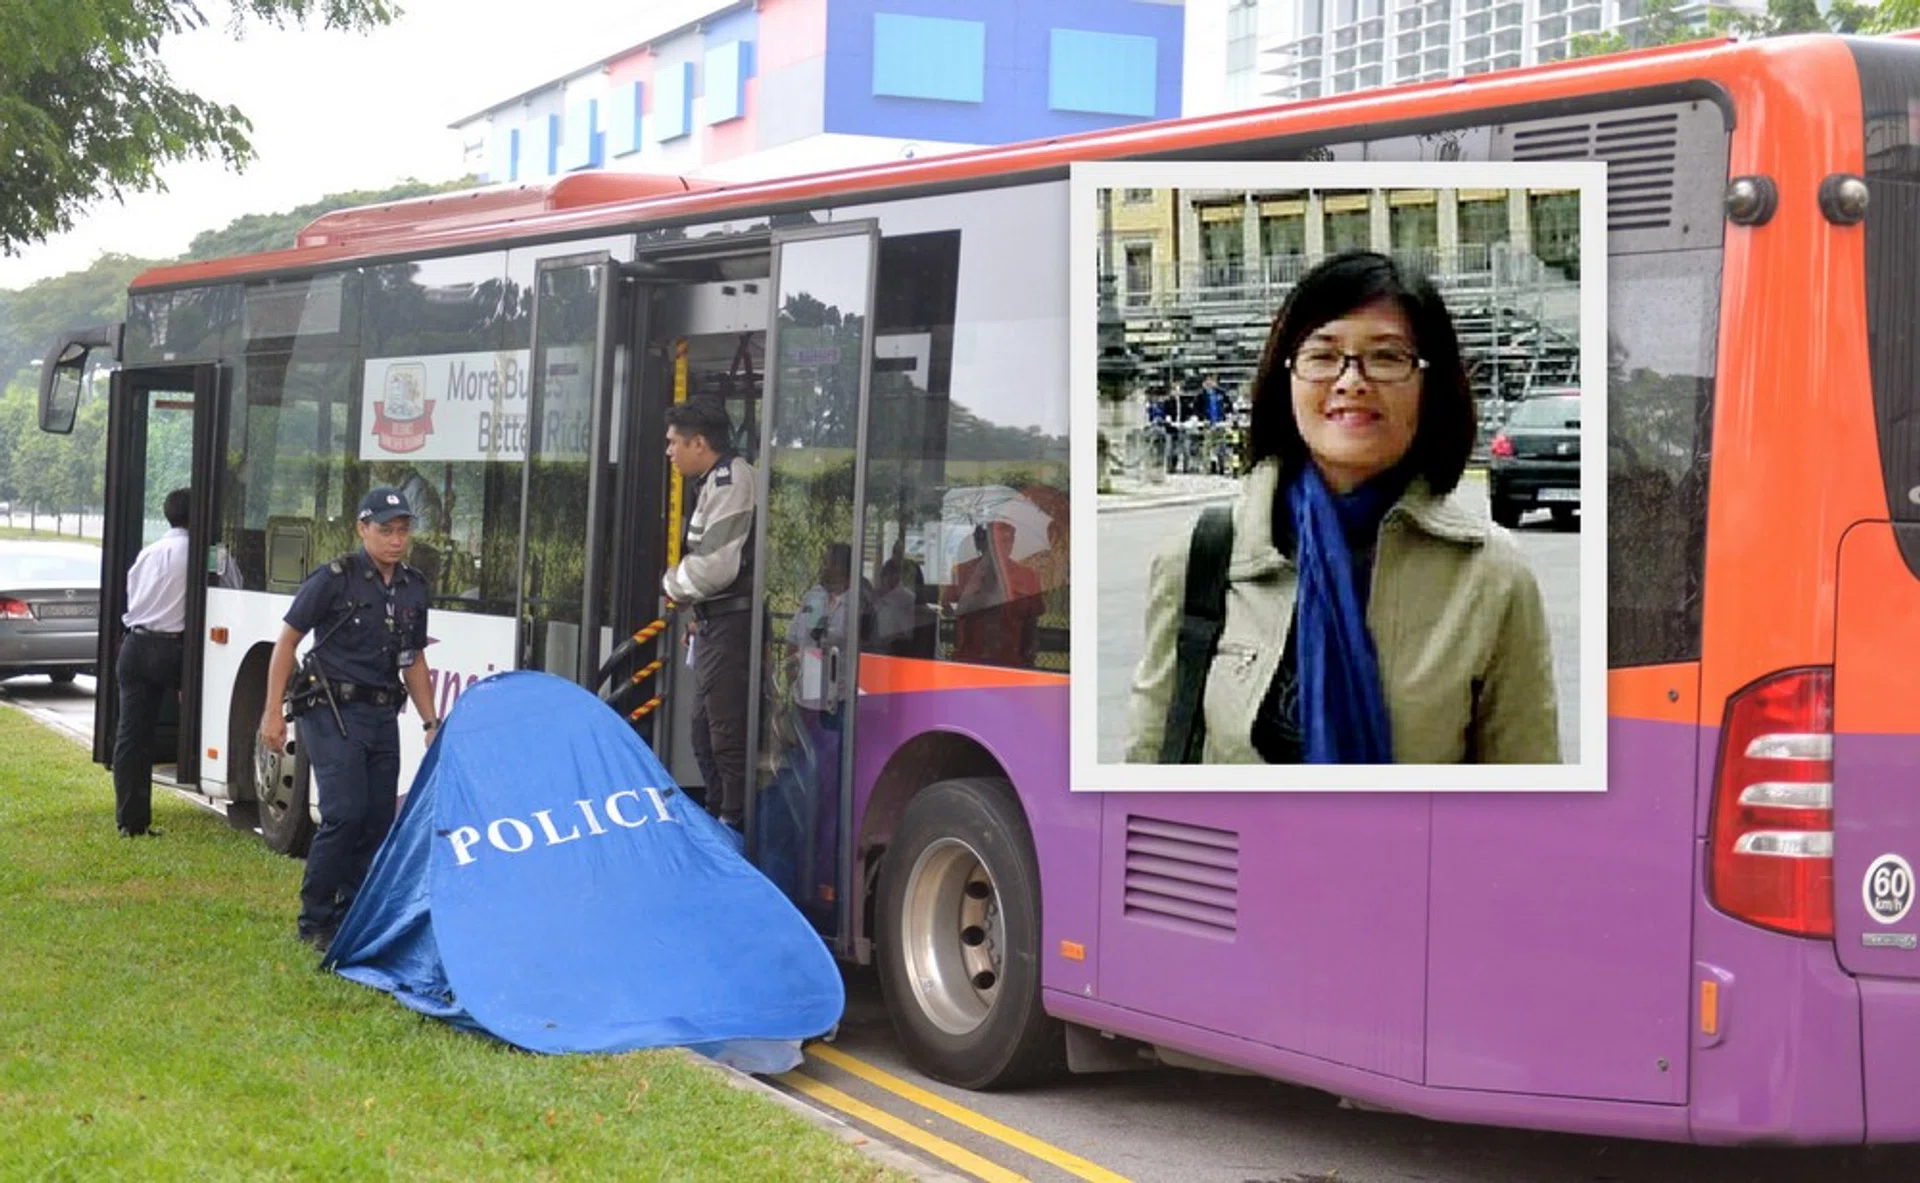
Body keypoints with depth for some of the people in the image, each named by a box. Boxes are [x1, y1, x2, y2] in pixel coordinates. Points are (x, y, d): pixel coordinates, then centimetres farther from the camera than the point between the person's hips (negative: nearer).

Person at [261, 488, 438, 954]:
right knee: (344, 814, -15)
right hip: (333, 712, -6)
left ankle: (350, 920, 15)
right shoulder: (334, 579, -8)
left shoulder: (414, 589, 10)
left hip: (383, 717, 6)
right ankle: (313, 923, -4)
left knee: (378, 821, 4)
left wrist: (431, 722, 14)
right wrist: (272, 712, -9)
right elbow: (287, 641, -4)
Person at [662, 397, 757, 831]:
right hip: (716, 625, 11)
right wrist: (699, 614, 13)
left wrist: (671, 583, -4)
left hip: (731, 627, -11)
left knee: (727, 733, -10)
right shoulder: (714, 482, 18)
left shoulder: (730, 481, -14)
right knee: (705, 729, 19)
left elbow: (715, 567, -22)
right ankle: (717, 816, 28)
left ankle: (736, 821, -8)